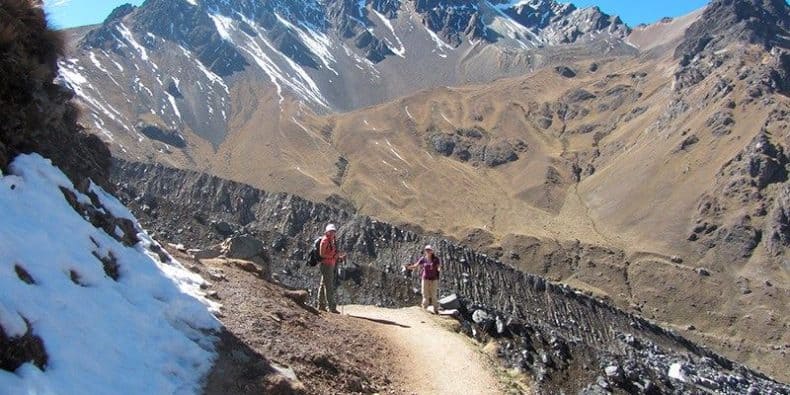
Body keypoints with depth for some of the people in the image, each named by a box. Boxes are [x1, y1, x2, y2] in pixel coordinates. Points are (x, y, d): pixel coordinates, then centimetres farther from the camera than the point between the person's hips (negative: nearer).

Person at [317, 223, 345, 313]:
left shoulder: (332, 241, 17)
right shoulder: (325, 240, -11)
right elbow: (322, 254, -18)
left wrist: (340, 257, 5)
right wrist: (333, 255, -21)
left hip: (331, 265, 10)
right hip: (326, 265, -10)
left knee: (323, 285, 13)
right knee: (329, 286, -10)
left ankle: (321, 305, 20)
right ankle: (332, 307, -11)